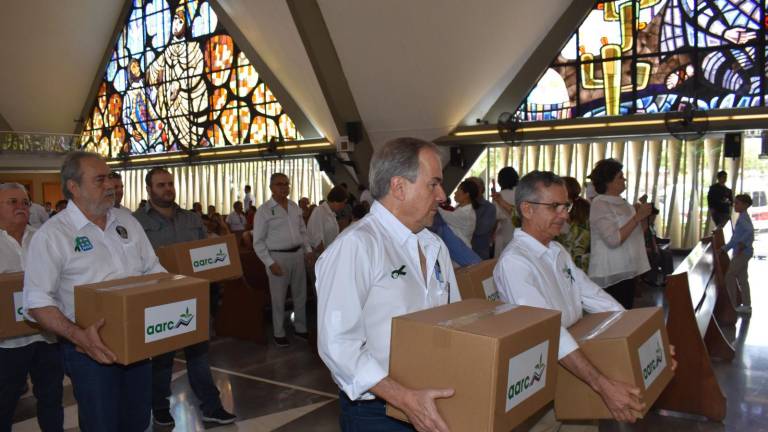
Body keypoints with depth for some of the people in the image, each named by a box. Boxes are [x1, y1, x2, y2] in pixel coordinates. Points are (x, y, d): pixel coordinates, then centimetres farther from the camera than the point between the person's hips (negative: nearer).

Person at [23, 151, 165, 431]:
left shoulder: (127, 222, 7)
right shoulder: (52, 234, -11)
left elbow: (153, 269, 12)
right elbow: (37, 302, -15)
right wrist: (78, 335, -28)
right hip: (91, 347, -5)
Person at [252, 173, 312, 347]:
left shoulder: (295, 207, 8)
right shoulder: (264, 210, -8)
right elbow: (258, 242, -8)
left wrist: (308, 249, 6)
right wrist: (270, 263, -14)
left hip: (297, 254, 5)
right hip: (278, 257, -5)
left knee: (300, 295, 14)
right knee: (278, 298, 4)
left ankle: (300, 328, 29)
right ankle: (279, 333, 19)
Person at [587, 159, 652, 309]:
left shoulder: (622, 202, 13)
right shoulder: (599, 204, -13)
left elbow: (634, 234, 22)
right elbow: (613, 240, -23)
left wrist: (642, 217, 4)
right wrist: (637, 217, -19)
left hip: (627, 272, 8)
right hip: (610, 276, -8)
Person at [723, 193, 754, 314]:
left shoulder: (743, 218, -14)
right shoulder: (743, 217, 15)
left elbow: (750, 231, -34)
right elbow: (735, 237, 22)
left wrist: (742, 244, -32)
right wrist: (725, 248, 22)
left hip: (742, 253, -10)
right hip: (742, 253, 10)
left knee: (729, 276, -4)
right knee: (742, 279, 12)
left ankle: (732, 304, 2)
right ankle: (746, 305, 18)